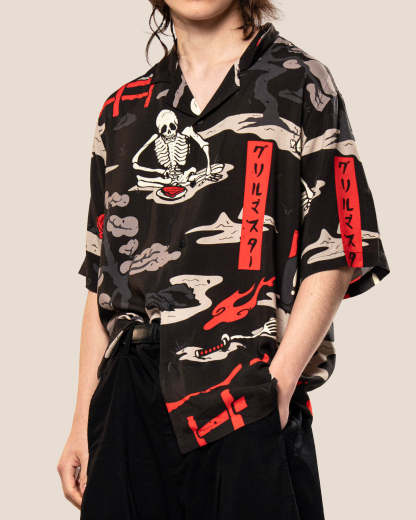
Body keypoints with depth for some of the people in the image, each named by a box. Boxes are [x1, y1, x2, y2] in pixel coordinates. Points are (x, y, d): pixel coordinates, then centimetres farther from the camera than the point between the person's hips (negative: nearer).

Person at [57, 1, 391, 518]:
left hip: (248, 402, -4)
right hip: (131, 406, 4)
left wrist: (278, 383, -14)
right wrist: (83, 424, 10)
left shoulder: (300, 83, 4)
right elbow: (101, 282, 16)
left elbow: (335, 260, -3)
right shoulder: (123, 108, 17)